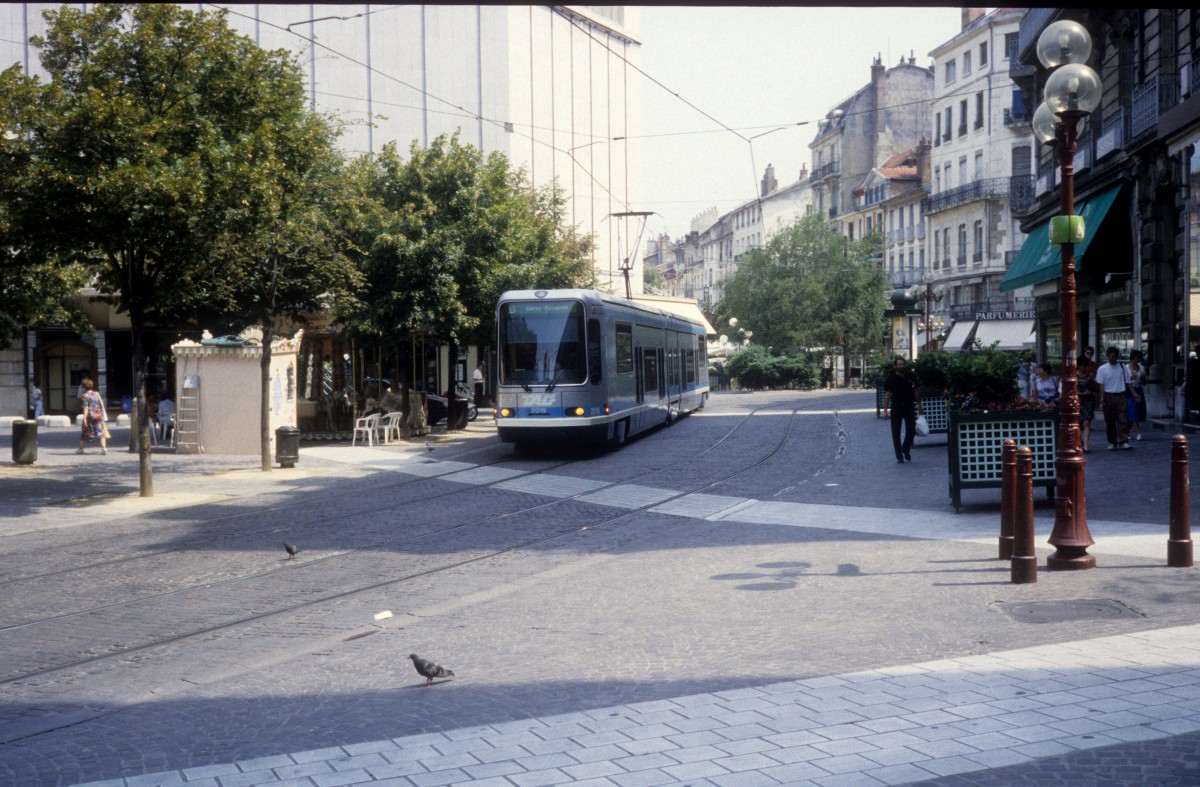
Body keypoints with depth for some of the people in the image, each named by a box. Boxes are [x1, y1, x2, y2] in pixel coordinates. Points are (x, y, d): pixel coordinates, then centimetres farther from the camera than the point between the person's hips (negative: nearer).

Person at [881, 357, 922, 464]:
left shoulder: (911, 377, 3)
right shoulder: (891, 378, -7)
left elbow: (915, 391, 12)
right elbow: (887, 394, -9)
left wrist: (919, 405, 10)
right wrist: (885, 410, -14)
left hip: (909, 407, 2)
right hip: (896, 408, -2)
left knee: (911, 431, 0)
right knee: (896, 433, 1)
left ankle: (906, 449, 27)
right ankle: (899, 457, 9)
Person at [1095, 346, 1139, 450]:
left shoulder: (1123, 367, 7)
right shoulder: (1102, 369, 2)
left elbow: (1128, 382, 11)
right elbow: (1101, 384, -3)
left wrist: (1134, 394, 4)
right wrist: (1102, 397, -14)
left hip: (1121, 396, 0)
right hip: (1108, 396, 0)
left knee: (1122, 419, -7)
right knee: (1110, 420, 6)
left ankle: (1123, 442, -9)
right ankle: (1112, 442, 16)